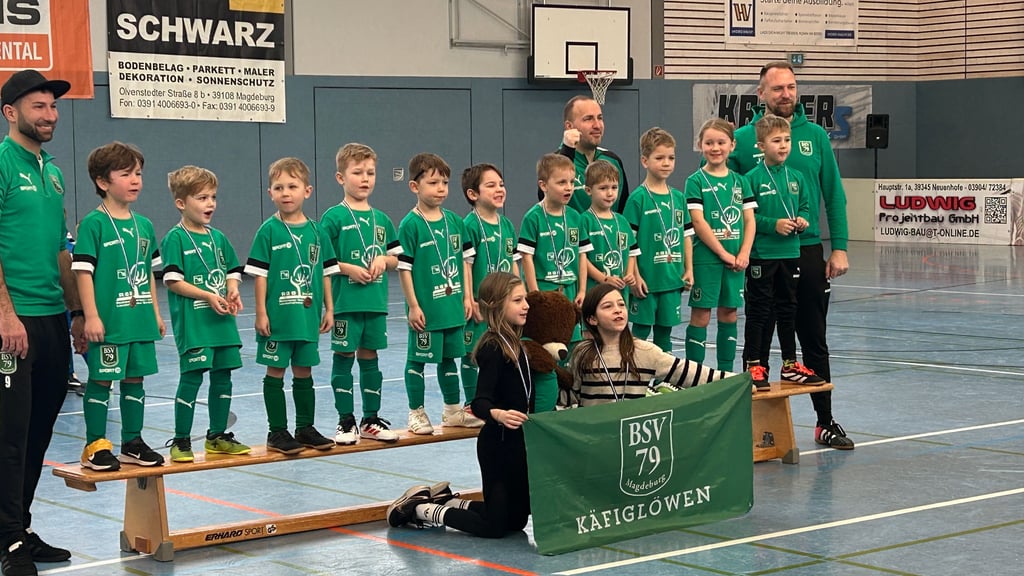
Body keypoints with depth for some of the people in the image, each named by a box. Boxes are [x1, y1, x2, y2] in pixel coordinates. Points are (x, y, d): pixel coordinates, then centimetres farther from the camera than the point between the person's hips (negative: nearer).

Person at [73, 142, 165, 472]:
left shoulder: (144, 225, 10)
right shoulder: (93, 224, -9)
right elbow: (83, 271, -12)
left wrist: (155, 312, 16)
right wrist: (91, 316, -17)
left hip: (140, 318, 6)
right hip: (108, 319, -6)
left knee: (135, 377, 12)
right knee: (101, 380, 0)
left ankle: (132, 442, 23)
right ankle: (95, 446, 9)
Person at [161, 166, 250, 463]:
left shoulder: (218, 237, 13)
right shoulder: (176, 238, -7)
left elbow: (232, 272, 20)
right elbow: (172, 280, -13)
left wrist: (233, 292, -2)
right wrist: (208, 296, -19)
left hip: (222, 319, 7)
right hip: (192, 320, -7)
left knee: (222, 376, 11)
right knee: (192, 377, -7)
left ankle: (217, 436, 23)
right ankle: (181, 441, 2)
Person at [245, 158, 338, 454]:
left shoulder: (316, 232, 4)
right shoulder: (269, 231, -6)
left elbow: (325, 272, 10)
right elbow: (260, 274, -6)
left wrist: (329, 308, 9)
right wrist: (261, 312, -10)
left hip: (308, 316, 4)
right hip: (277, 316, -4)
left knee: (304, 371, 13)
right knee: (275, 371, 3)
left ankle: (306, 428, 24)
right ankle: (277, 432, 11)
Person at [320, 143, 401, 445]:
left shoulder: (381, 219, 9)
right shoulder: (334, 217, -6)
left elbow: (396, 258, 15)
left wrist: (383, 260, -5)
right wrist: (348, 268, -17)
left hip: (376, 301, 4)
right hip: (345, 300, -4)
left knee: (369, 357, 11)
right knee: (344, 357, 2)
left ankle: (371, 420, 20)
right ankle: (346, 422, 10)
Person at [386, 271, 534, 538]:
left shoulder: (514, 344, 8)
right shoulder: (492, 348, -19)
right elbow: (480, 402, -29)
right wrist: (498, 415, -48)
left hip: (517, 441, 9)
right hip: (498, 444, -9)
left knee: (517, 519, 15)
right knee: (495, 527, -4)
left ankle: (444, 499, 26)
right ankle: (420, 508, 9)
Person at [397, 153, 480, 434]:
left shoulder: (454, 221, 6)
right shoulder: (410, 224, -11)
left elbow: (465, 260, 12)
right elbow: (404, 267, -11)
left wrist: (468, 297, 8)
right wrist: (413, 305, -13)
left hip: (453, 305, 6)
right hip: (426, 307, -6)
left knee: (449, 357, 17)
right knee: (418, 359, 5)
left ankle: (453, 410, 29)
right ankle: (416, 413, 15)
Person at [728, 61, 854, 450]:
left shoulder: (815, 136, 3)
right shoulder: (742, 140, -1)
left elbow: (834, 195, 4)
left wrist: (839, 248, -1)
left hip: (808, 251, 1)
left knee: (814, 340, 8)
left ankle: (826, 422, 15)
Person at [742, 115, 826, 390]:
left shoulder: (796, 178, 7)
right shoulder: (753, 178, -10)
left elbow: (804, 207, 17)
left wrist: (802, 220, -4)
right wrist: (774, 224, -19)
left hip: (790, 253, 6)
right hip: (762, 255, -5)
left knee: (788, 310, 14)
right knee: (759, 311, 1)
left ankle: (790, 364, 23)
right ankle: (753, 365, 9)